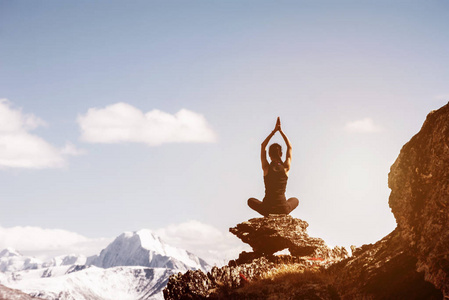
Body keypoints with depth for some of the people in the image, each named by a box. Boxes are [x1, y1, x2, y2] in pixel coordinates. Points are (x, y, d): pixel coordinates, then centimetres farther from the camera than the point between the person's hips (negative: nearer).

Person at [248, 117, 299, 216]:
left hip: (267, 209, -1)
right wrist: (280, 131, 11)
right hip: (283, 209, 1)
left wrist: (274, 131, 8)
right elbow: (289, 147, 11)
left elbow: (263, 146, 8)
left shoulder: (266, 168, -6)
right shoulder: (286, 168, -4)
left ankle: (268, 215, 11)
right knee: (295, 200, 37)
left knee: (251, 201, 31)